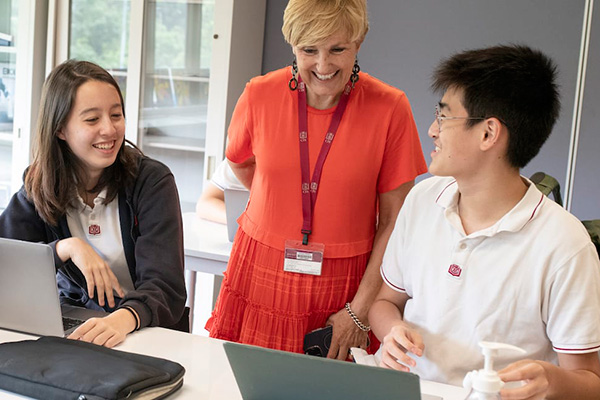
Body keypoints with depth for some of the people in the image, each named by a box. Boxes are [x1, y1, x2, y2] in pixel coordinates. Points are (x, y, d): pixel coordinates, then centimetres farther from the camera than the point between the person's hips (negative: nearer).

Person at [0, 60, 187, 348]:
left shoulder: (152, 181, -9)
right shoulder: (39, 185, 2)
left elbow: (165, 286, -18)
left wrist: (123, 319, -38)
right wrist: (67, 247, -20)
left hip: (143, 332, -2)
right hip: (69, 326, 2)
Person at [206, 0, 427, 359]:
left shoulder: (390, 108, -9)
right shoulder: (260, 95, -5)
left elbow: (394, 221, -6)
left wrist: (361, 309, -7)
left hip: (342, 285, -1)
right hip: (262, 275, 2)